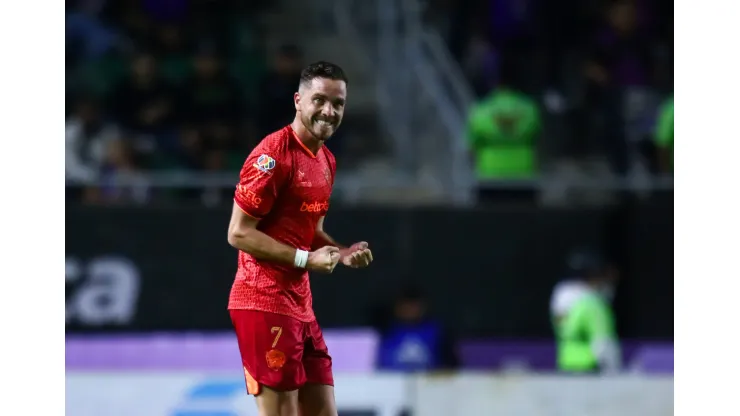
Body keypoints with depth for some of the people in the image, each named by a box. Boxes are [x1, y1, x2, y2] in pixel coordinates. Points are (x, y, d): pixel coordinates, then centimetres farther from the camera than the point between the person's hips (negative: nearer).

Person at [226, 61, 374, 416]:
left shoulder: (326, 161, 14)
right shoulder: (273, 154, -14)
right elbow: (239, 233, -16)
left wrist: (341, 253, 6)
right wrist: (305, 259, -18)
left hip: (300, 305, 9)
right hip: (265, 303, -9)